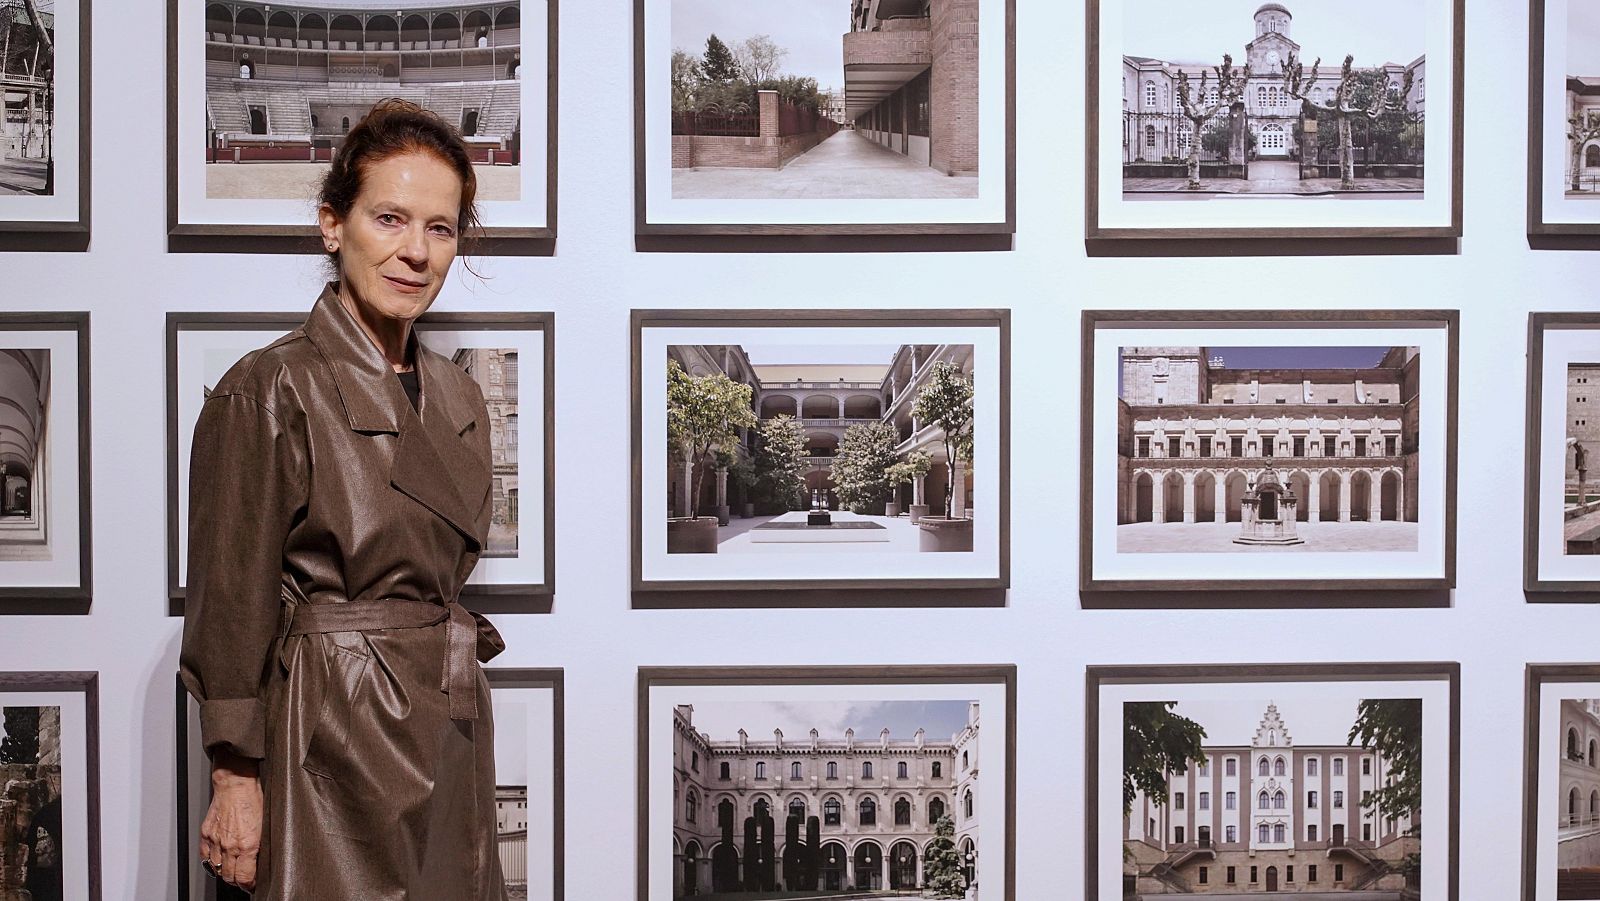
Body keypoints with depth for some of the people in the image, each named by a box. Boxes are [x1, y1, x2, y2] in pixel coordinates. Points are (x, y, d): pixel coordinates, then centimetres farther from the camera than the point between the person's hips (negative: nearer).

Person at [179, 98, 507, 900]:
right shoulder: (270, 391, -13)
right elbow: (231, 605, -12)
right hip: (332, 738, -7)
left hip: (451, 737, 7)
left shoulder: (458, 398, 8)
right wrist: (236, 782, -12)